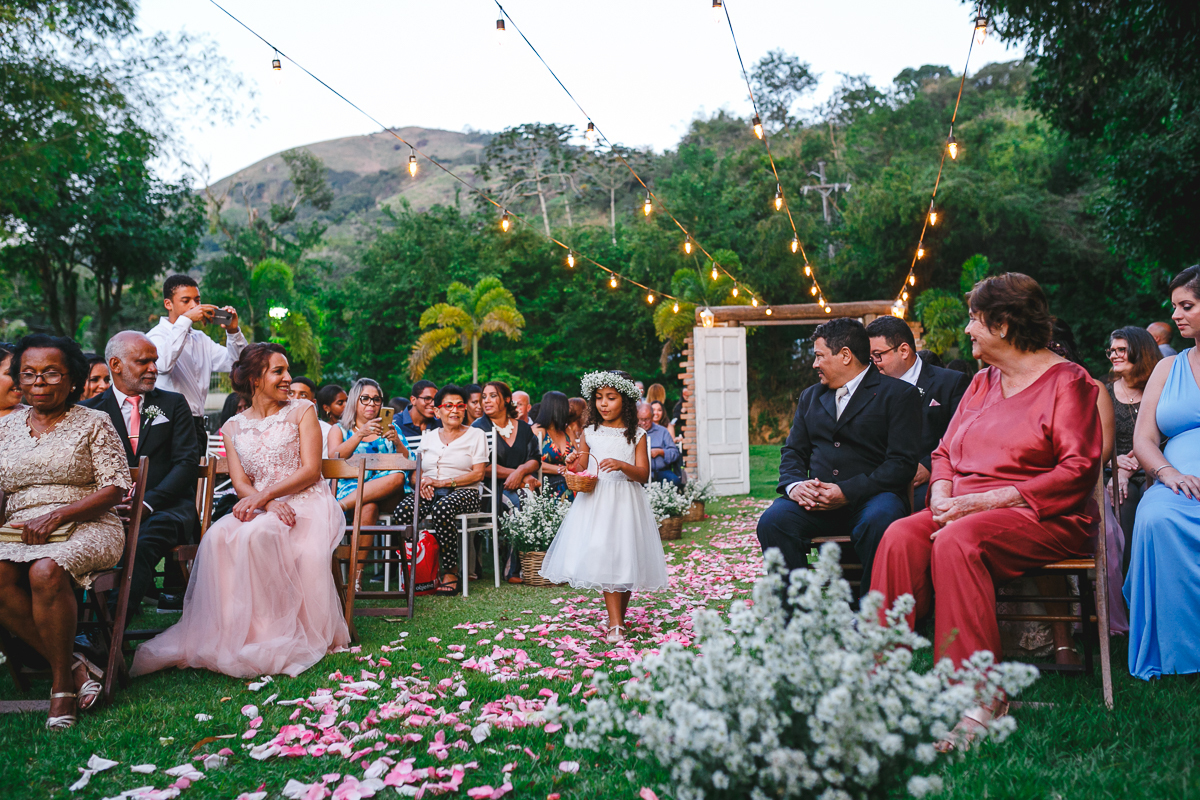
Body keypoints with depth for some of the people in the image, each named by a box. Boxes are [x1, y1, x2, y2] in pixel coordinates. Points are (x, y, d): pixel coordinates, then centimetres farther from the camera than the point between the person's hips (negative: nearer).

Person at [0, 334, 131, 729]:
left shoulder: (94, 423, 5)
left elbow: (116, 488, -3)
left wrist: (56, 516, -14)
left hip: (86, 528, -4)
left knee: (46, 571, -35)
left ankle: (62, 682, -16)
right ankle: (72, 665, -18)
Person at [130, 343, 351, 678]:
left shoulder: (302, 410, 6)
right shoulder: (234, 427, 15)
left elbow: (310, 470, -3)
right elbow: (241, 483, 5)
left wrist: (264, 494, -16)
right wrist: (270, 503, -17)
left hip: (307, 504, -3)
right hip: (261, 509, 3)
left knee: (255, 535, -33)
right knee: (219, 536, -29)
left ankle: (265, 635, -24)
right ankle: (224, 635, -24)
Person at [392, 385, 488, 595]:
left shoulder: (476, 435, 8)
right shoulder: (429, 437, 21)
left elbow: (478, 474, -2)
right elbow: (418, 471, 19)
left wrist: (442, 482, -11)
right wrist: (421, 483, -7)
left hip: (463, 491, -3)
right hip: (430, 492, 4)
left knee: (443, 509, -39)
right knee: (402, 511, -30)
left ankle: (450, 572, -25)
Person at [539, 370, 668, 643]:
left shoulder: (637, 435, 3)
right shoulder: (589, 433, 7)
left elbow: (643, 474, -4)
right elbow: (580, 471, 11)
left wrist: (622, 465, -21)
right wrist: (573, 466, -11)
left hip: (625, 501, -1)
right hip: (595, 500, 1)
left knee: (625, 557, 1)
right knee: (603, 557, -8)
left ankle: (618, 620, 19)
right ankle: (615, 624, -5)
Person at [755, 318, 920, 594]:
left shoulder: (899, 394, 5)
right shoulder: (811, 396, 24)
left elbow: (902, 463, -5)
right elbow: (793, 452, 19)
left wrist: (847, 492, -17)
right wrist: (794, 485, -5)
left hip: (869, 496, -4)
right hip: (816, 499, 4)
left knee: (878, 525, -37)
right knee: (772, 521, -26)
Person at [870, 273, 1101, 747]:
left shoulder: (1067, 381, 0)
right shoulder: (982, 383, 21)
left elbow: (1077, 471, -11)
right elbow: (945, 453, 20)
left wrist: (983, 501, -18)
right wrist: (943, 496, -4)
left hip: (1042, 518, -6)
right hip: (967, 512, 6)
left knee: (957, 542, -36)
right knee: (900, 538, -25)